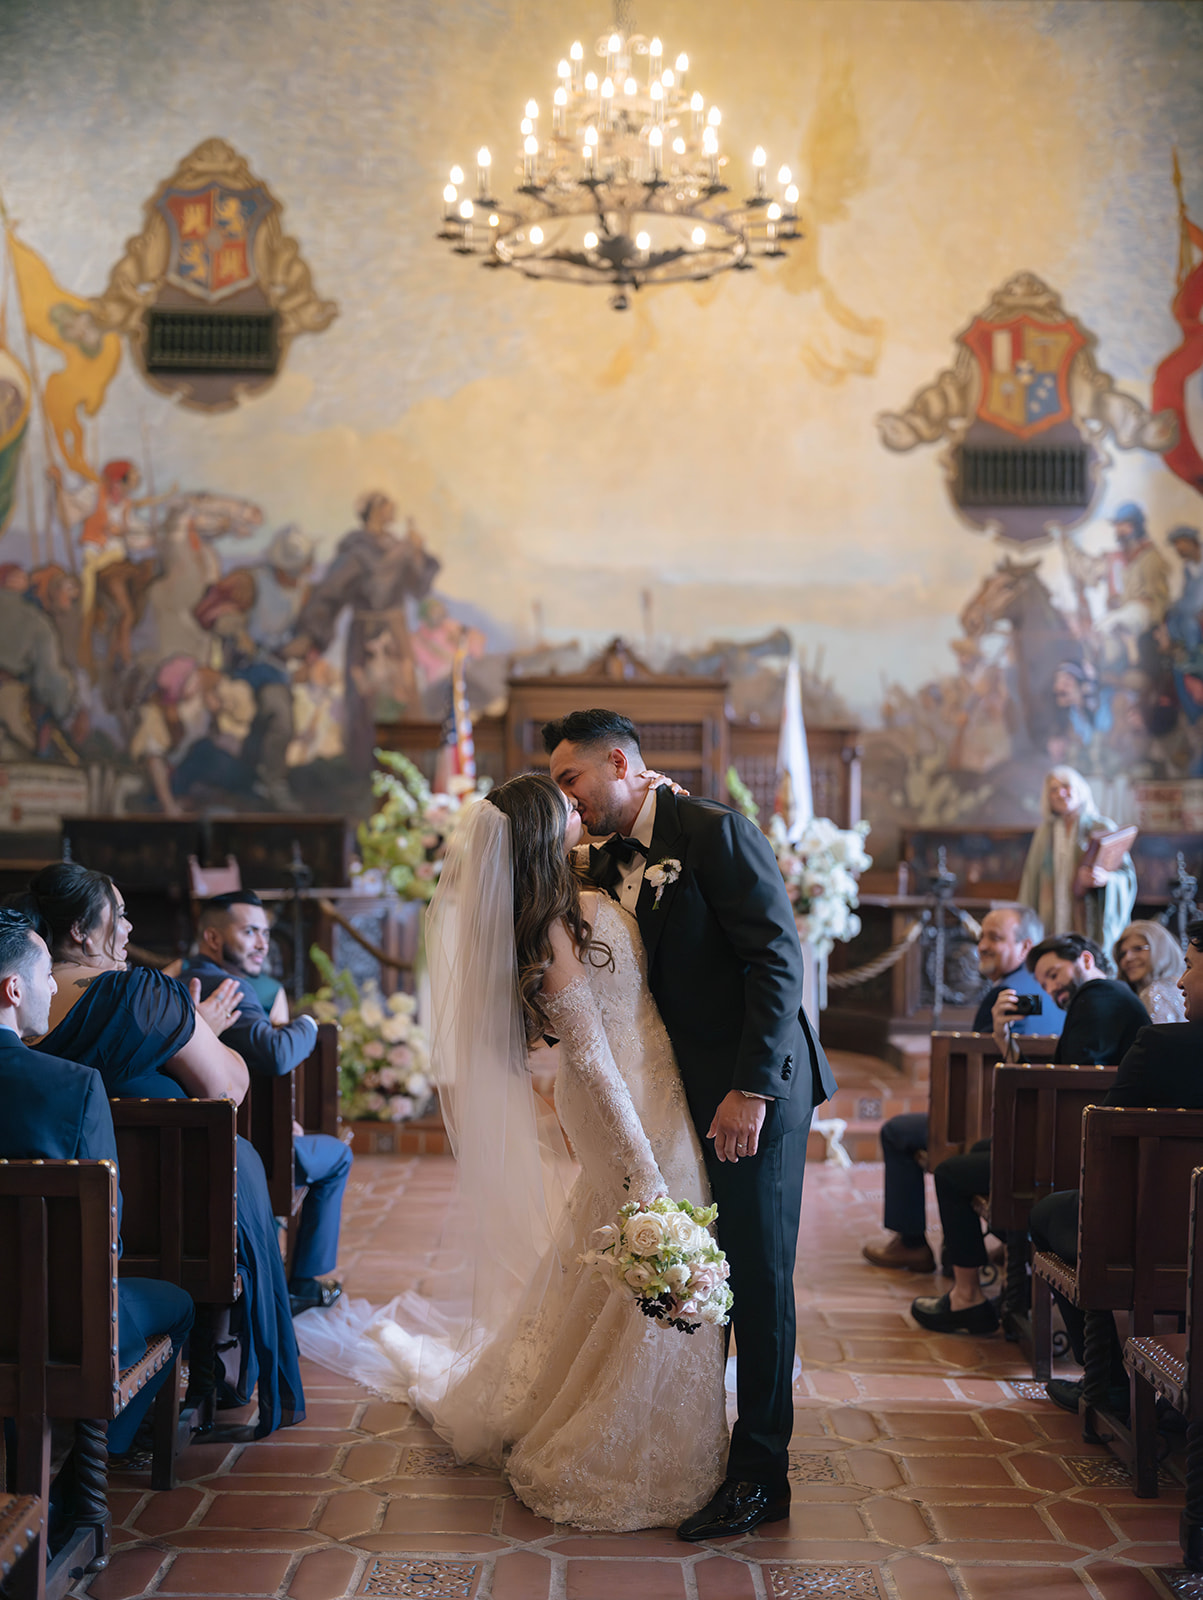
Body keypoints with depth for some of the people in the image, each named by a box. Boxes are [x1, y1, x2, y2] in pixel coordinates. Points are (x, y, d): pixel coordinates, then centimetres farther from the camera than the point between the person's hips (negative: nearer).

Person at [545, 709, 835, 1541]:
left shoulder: (716, 831, -13)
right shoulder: (609, 860, 11)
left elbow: (778, 959, -18)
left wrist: (752, 1089, -22)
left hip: (756, 1086, -7)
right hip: (683, 1094, 7)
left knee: (758, 1275, 0)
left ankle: (760, 1472, 9)